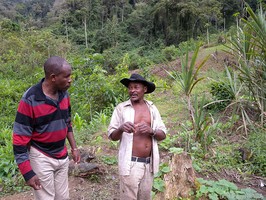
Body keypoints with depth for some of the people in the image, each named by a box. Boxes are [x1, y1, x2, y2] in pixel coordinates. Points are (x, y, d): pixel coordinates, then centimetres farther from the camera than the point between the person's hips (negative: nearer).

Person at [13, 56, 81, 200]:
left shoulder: (64, 94, -2)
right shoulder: (30, 100, -21)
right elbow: (20, 139, -17)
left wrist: (74, 148, 10)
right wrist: (27, 173, -16)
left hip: (62, 156, 6)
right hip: (41, 158, -6)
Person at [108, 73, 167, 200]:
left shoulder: (152, 108, 4)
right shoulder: (121, 108, -6)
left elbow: (163, 135, 3)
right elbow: (112, 136, -4)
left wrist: (151, 131, -17)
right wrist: (121, 129, -25)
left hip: (149, 163, 4)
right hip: (130, 163, -3)